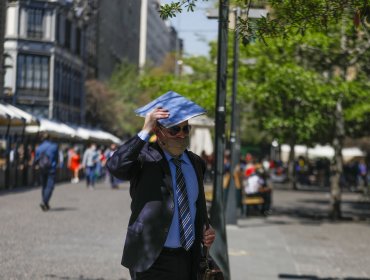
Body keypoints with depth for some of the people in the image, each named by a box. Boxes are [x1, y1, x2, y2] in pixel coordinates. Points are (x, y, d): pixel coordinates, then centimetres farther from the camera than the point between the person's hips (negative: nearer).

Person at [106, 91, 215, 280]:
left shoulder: (196, 163, 11)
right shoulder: (144, 158, -8)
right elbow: (115, 166, -30)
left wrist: (205, 233, 4)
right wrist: (145, 131, -29)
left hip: (188, 260, 6)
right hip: (152, 260, -6)